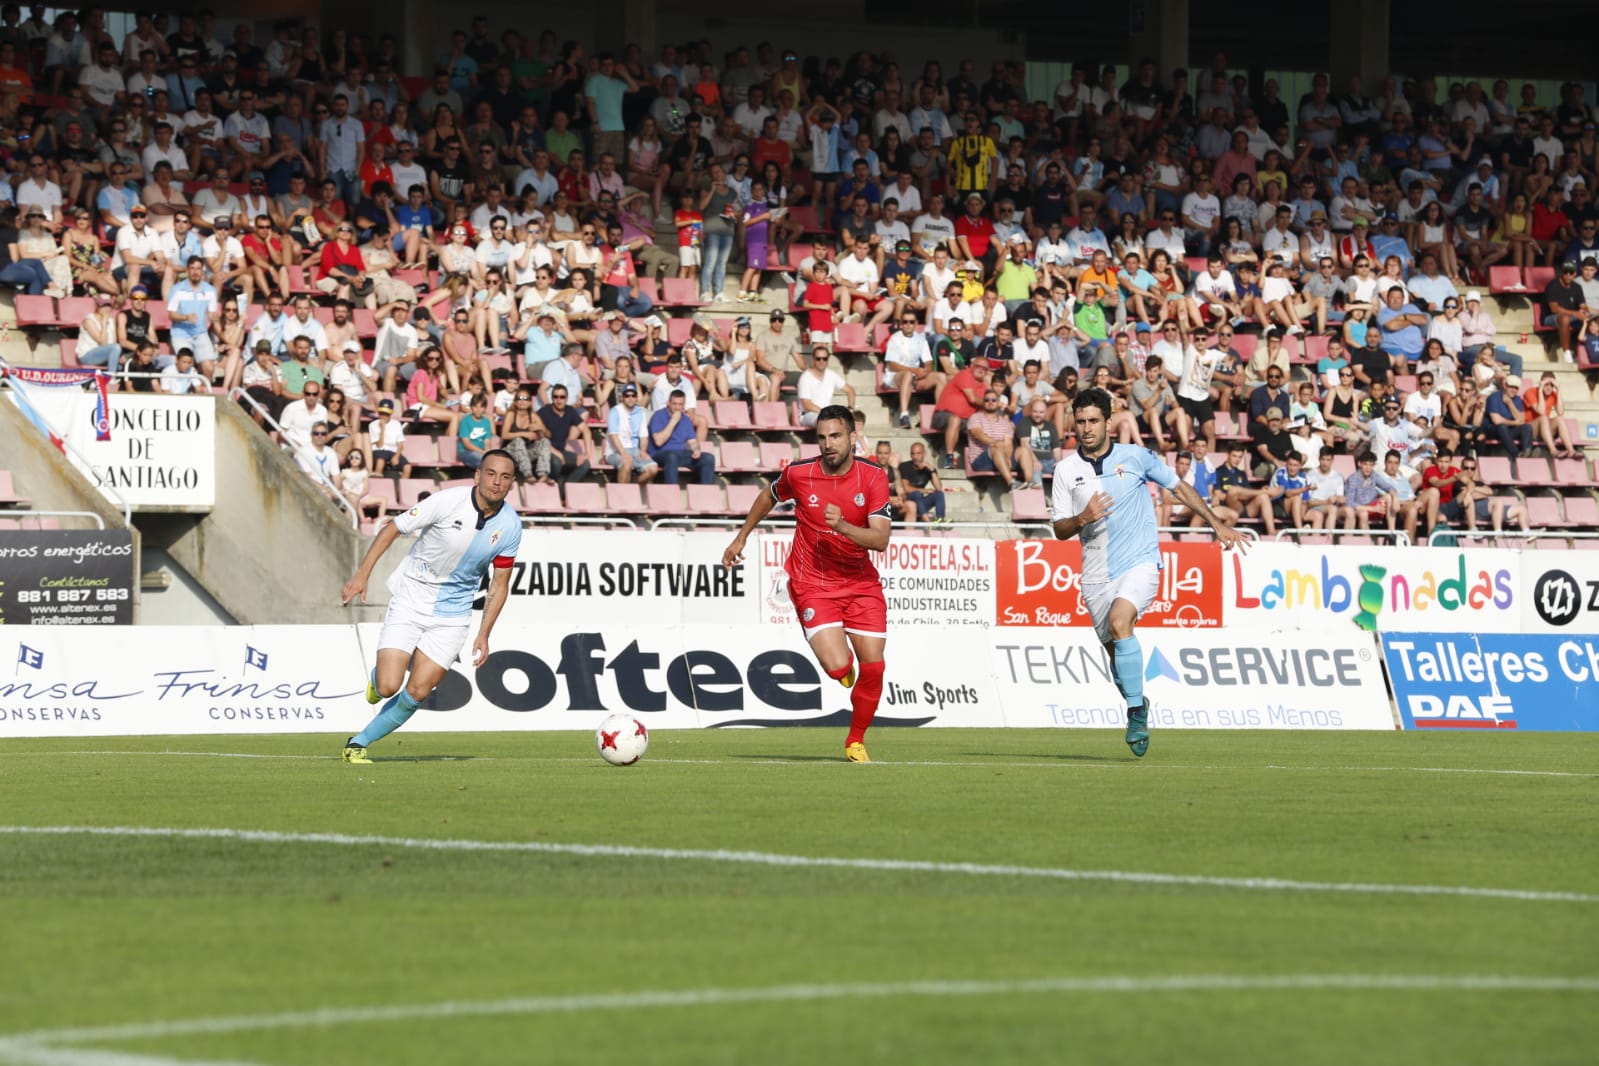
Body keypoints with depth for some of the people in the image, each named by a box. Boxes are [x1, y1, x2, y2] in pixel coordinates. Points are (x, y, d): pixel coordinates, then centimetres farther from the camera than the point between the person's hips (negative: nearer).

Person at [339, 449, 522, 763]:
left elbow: (499, 585, 5)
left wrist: (484, 635, -1)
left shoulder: (510, 526, -5)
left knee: (418, 692, -5)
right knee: (388, 687, -13)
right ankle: (377, 676, 25)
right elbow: (392, 530, -9)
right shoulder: (447, 501, -18)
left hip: (452, 613, 3)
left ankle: (359, 743, 13)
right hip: (410, 602, -3)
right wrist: (362, 574, -15)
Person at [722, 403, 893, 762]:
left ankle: (856, 742, 22)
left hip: (860, 582, 2)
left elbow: (880, 539, -18)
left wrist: (843, 526, -35)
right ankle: (846, 672, 21)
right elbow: (768, 498, 14)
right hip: (812, 583, -2)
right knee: (838, 667, -20)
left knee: (873, 667, -1)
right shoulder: (799, 474, -10)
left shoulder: (873, 477, -11)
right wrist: (741, 538, 21)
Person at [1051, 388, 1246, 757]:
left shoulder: (1135, 457, -1)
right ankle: (1138, 707, 32)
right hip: (1097, 573, 3)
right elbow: (1060, 529, 2)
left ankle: (1136, 711, -21)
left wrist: (1217, 523, 11)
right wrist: (1082, 519, -19)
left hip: (1140, 563, -3)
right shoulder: (1066, 470, 2)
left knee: (1119, 621, -27)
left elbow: (1179, 487, 11)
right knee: (1113, 648, 6)